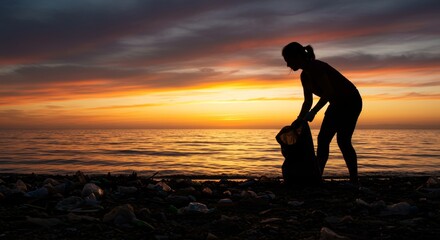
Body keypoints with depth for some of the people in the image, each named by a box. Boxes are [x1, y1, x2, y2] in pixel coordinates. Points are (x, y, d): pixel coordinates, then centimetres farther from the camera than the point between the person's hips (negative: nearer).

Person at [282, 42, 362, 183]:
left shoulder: (316, 68, -23)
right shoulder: (305, 76, 4)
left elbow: (329, 92, -31)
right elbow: (308, 102, 9)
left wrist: (313, 112, -34)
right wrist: (299, 119, -1)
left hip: (351, 101, -9)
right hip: (337, 103, 9)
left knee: (343, 140, -12)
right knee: (322, 138, 3)